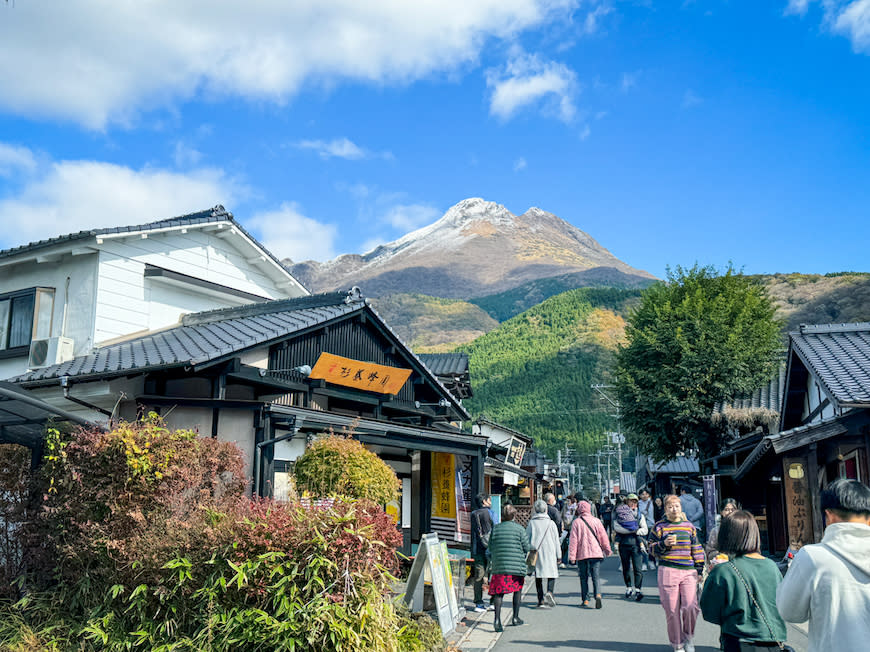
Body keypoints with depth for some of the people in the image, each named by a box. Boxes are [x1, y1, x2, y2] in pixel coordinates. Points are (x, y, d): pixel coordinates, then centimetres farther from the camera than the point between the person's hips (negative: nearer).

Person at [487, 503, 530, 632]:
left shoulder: (495, 528, 3)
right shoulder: (519, 528, -4)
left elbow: (491, 547, 8)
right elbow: (526, 547, -1)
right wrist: (523, 556, 19)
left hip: (498, 565, 2)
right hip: (517, 566, -1)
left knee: (498, 592, 4)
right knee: (518, 590, 18)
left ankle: (497, 619, -12)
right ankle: (515, 617, 23)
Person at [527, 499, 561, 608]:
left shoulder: (531, 523, 3)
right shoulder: (551, 523, 2)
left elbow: (526, 539, 4)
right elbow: (556, 541, 5)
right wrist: (558, 555, 11)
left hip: (536, 553, 1)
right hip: (549, 553, -1)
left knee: (538, 576, 9)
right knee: (552, 574, 6)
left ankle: (541, 600, 8)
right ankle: (549, 592, -20)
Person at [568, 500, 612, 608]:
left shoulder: (576, 522, -3)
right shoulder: (596, 521, 2)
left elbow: (573, 540, -4)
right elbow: (604, 537, 7)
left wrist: (572, 555, -2)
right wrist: (608, 550, 21)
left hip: (582, 554, -1)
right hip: (596, 553, 1)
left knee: (584, 578, 10)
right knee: (596, 577, 2)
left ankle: (585, 600, 11)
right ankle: (598, 594, -20)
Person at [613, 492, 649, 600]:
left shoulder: (639, 515, 12)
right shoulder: (620, 513, 6)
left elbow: (645, 530, 7)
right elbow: (615, 527, -7)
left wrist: (636, 531, -11)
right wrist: (631, 530, -11)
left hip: (636, 543, 0)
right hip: (623, 544, 0)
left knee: (637, 568, -10)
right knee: (626, 567, 9)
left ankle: (638, 589, -11)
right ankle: (629, 588, 23)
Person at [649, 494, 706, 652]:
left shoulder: (689, 526, 13)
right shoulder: (659, 526, 4)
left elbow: (697, 549, 18)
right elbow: (651, 548, 5)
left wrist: (700, 570, 14)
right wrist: (664, 544, -12)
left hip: (688, 572, 2)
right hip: (668, 572, -2)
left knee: (691, 606, -11)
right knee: (672, 609, 1)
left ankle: (688, 638, 15)